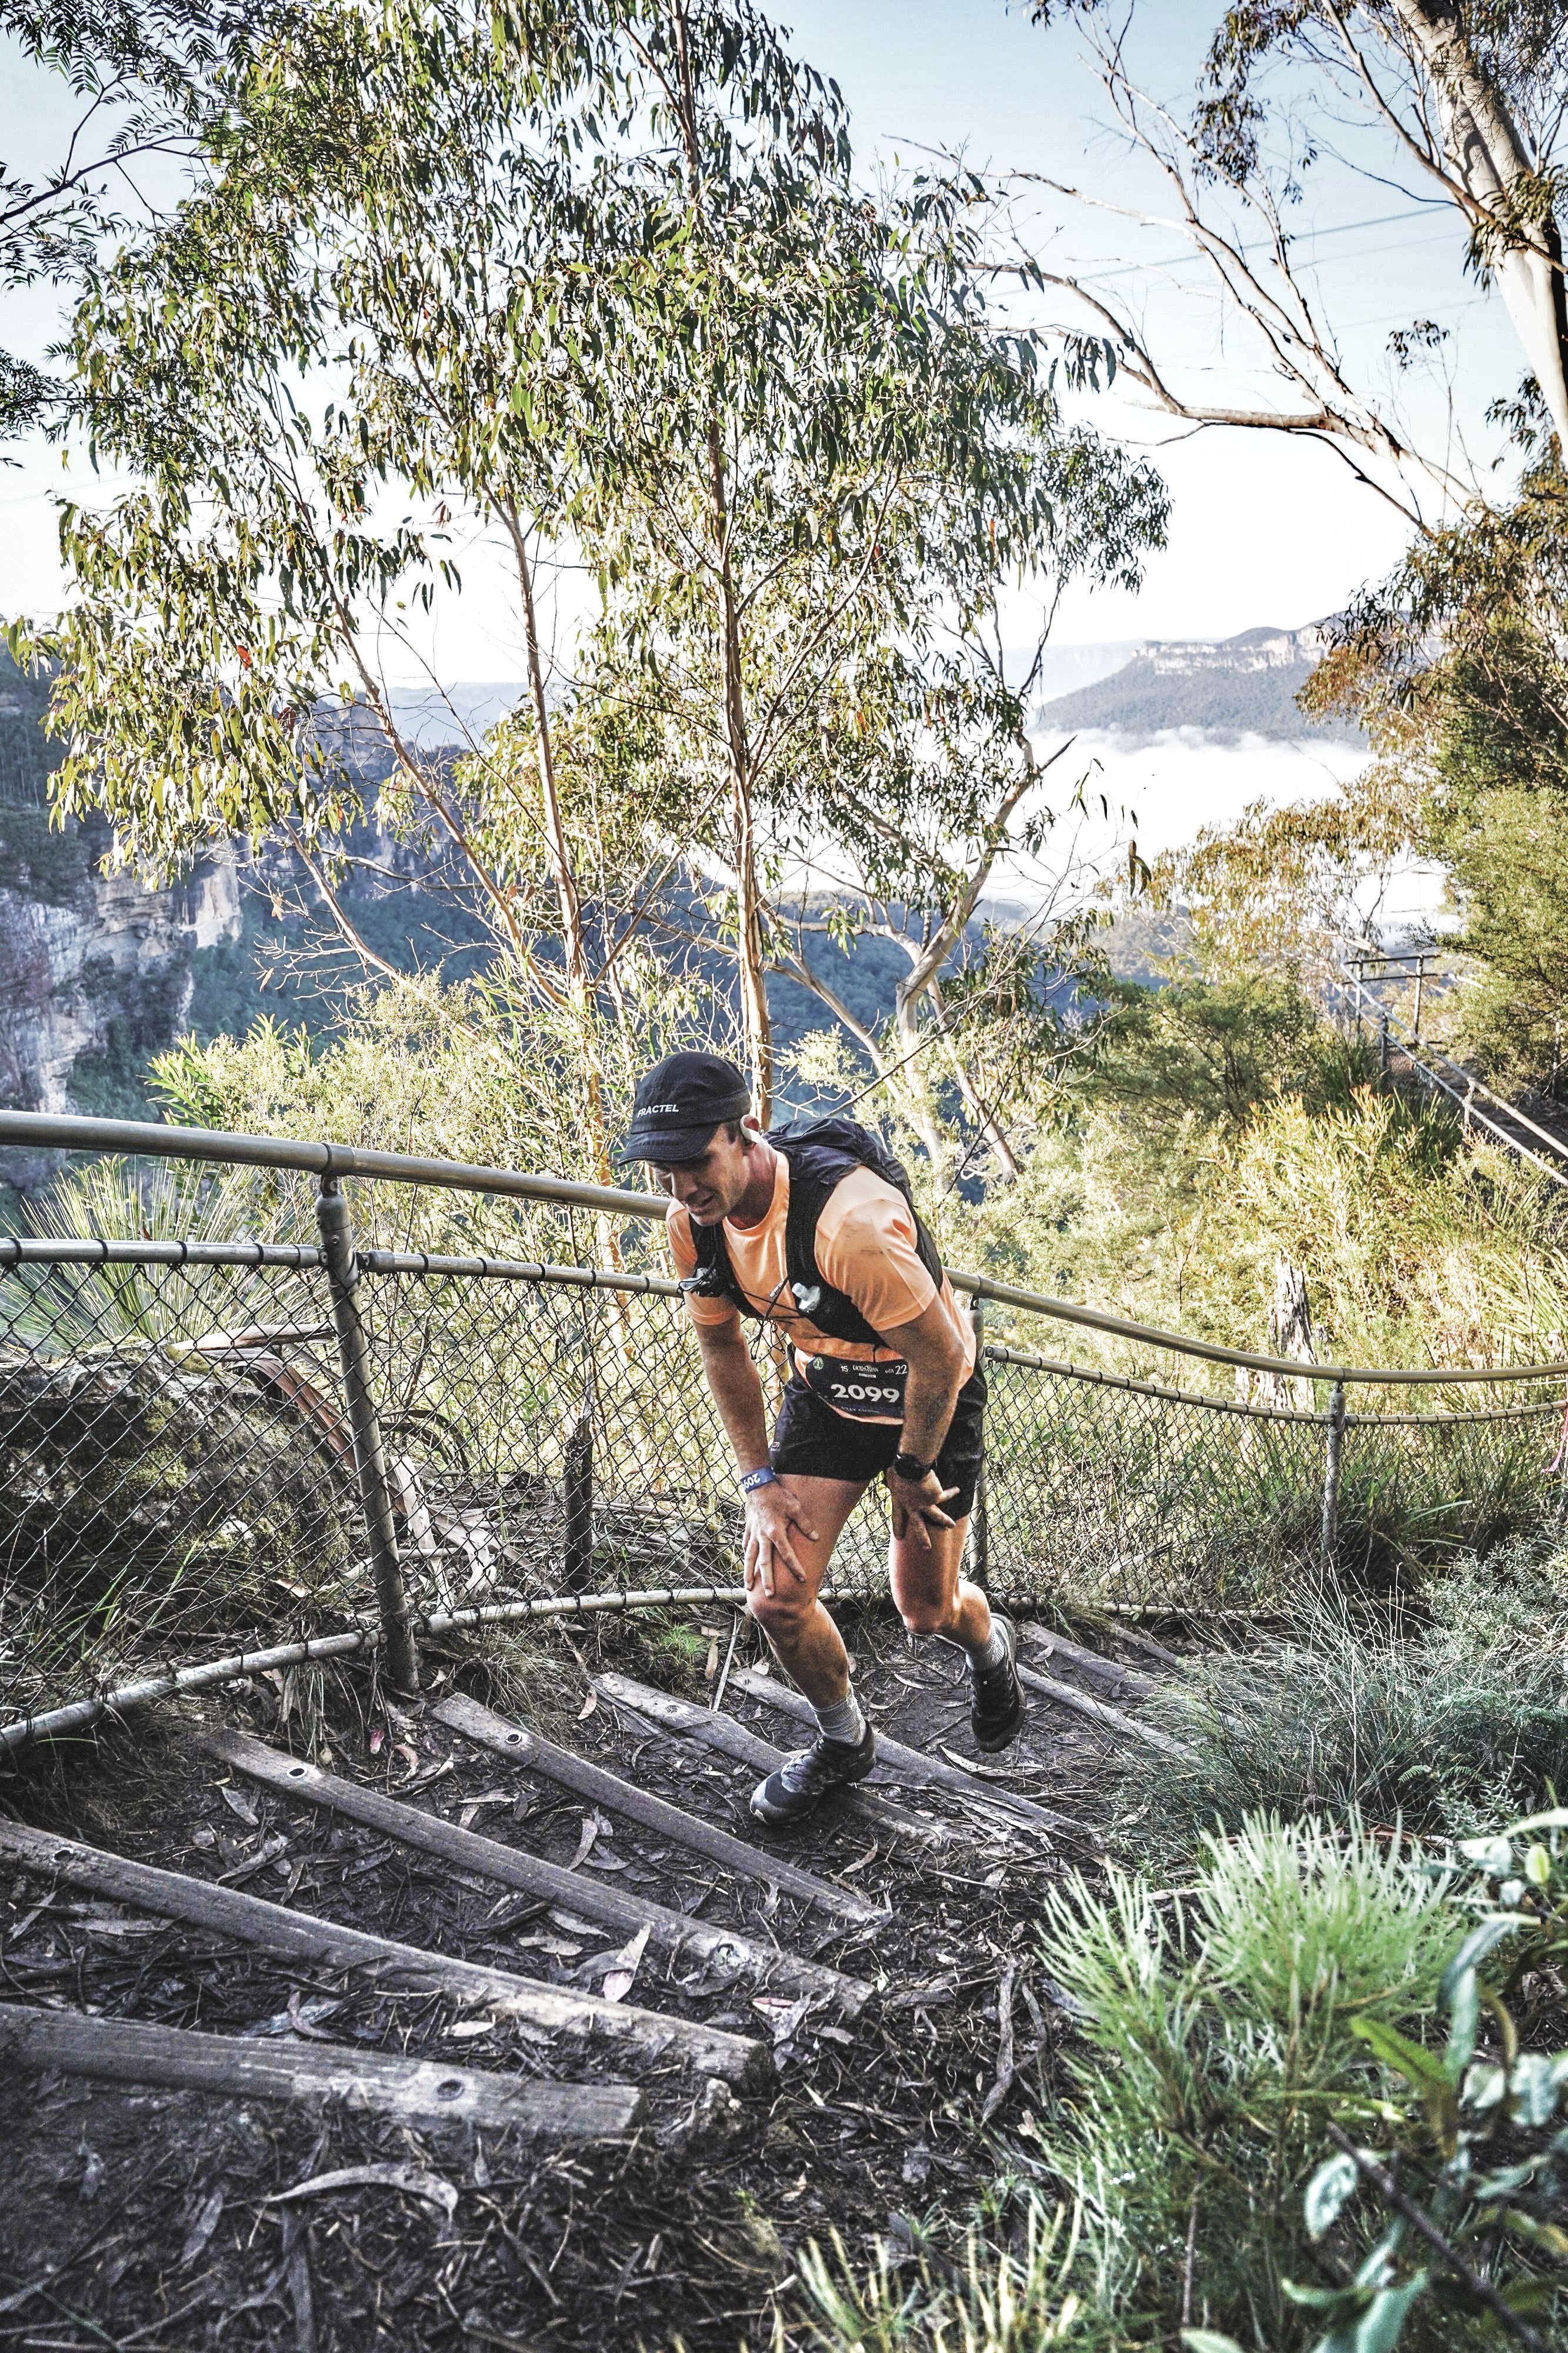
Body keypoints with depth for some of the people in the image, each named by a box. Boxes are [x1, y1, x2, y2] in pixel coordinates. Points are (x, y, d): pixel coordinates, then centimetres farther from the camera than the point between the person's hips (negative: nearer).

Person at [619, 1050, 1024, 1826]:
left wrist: (912, 1468, -13)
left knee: (925, 1610, 8)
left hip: (928, 1398, -5)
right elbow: (723, 1349, 0)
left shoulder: (850, 1217, -39)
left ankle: (991, 1647, 47)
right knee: (777, 1599, -3)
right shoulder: (692, 1220, -17)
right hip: (824, 1393, 5)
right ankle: (845, 1742, 26)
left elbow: (940, 1355, -28)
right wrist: (761, 1481, -3)